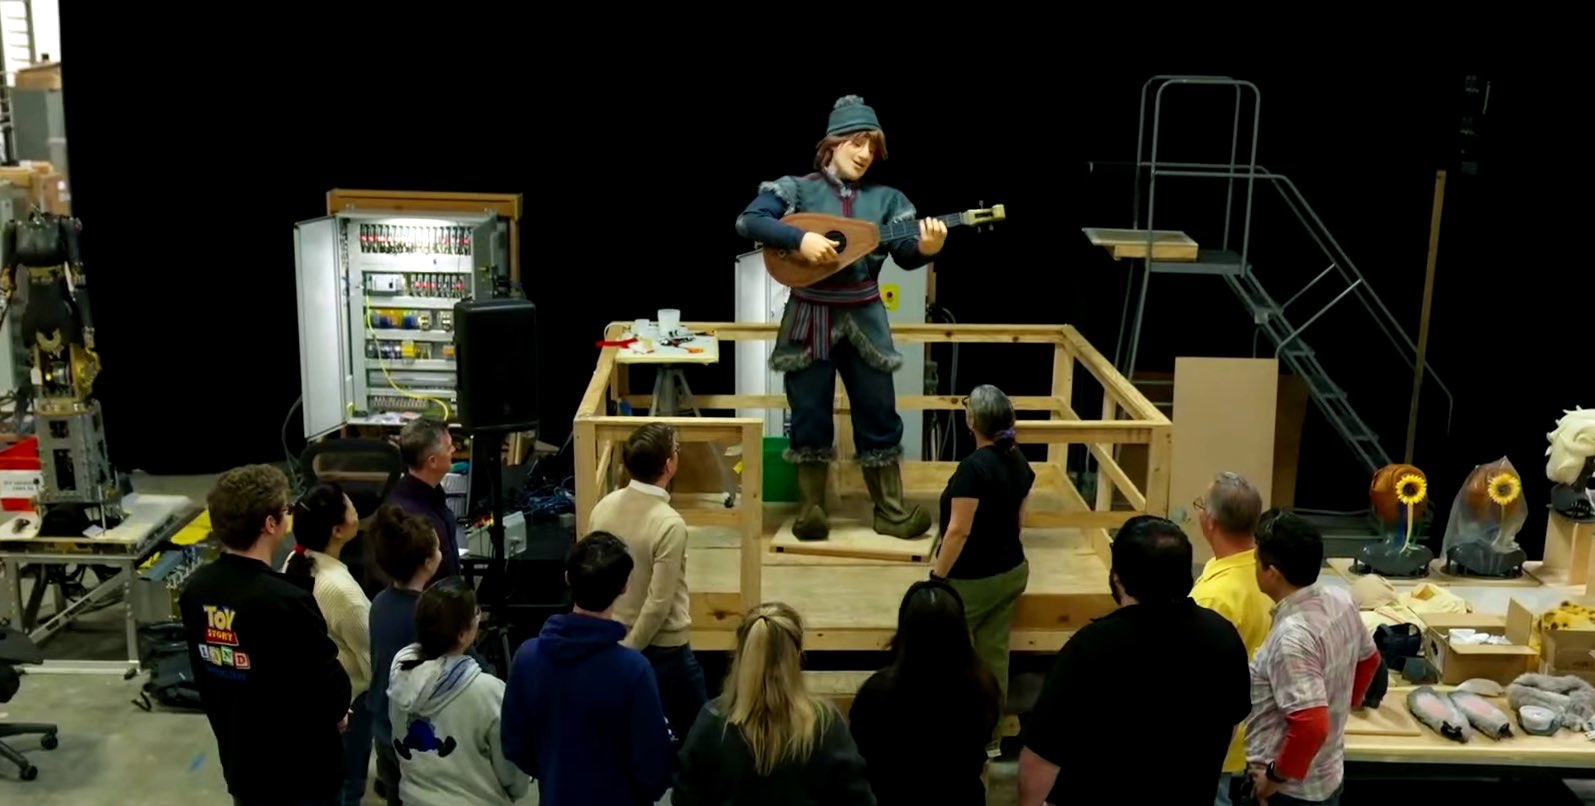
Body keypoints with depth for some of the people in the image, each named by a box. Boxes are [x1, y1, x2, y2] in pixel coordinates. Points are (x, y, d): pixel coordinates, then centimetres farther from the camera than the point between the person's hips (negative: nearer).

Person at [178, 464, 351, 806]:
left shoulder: (196, 590, -5)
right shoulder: (286, 601, -29)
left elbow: (204, 676, 7)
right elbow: (331, 689, -20)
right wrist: (337, 713, 2)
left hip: (241, 762, 7)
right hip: (303, 768, -7)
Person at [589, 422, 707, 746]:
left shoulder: (605, 507, -5)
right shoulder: (669, 524, -25)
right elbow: (659, 603, -24)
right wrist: (630, 649, -11)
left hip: (616, 638, 7)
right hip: (663, 646, -7)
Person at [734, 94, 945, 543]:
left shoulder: (886, 198, 4)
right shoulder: (798, 189, -3)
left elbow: (905, 255, -4)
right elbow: (747, 221, -15)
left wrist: (928, 248, -27)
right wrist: (801, 239, -27)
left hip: (864, 319, 2)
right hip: (811, 318, -2)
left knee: (879, 416, 6)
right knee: (810, 417, 5)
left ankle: (891, 511, 17)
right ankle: (810, 509, 17)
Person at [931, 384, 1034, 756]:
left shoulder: (974, 467, -23)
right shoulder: (1018, 461, 1)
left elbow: (959, 530, -22)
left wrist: (937, 578, -14)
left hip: (973, 580, -7)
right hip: (1012, 572, 8)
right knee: (994, 654, 14)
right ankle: (990, 738, 23)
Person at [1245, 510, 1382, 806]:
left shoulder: (1291, 638, -30)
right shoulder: (1340, 601, -4)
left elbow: (1311, 724, -35)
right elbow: (1369, 659, 14)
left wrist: (1278, 776, -21)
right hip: (1327, 776, 9)